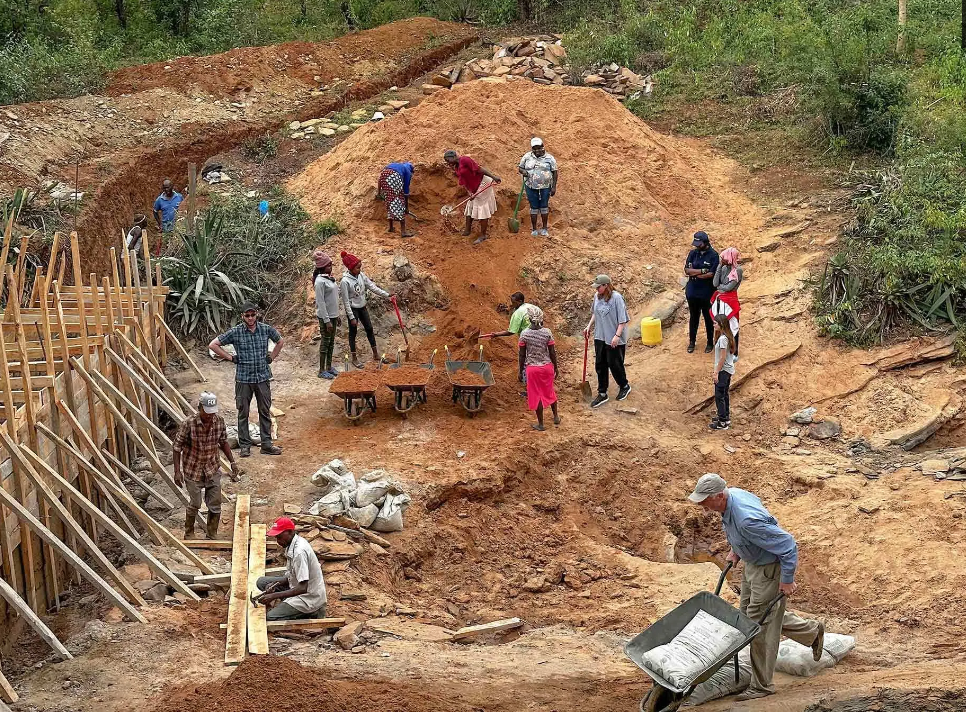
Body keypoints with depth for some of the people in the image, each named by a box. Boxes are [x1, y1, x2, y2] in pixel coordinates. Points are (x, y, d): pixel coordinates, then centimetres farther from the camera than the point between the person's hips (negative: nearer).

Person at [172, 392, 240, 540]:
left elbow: (223, 442, 7)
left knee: (215, 505, 5)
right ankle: (189, 534, 29)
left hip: (213, 470, 4)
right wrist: (177, 471, -17)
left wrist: (233, 462, 0)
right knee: (195, 504, 6)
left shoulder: (219, 422, -10)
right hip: (193, 470, -4)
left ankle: (212, 536, 22)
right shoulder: (189, 424, -22)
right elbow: (177, 447, -14)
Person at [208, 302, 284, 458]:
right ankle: (245, 445, 15)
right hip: (243, 379, -2)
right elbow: (213, 345, -3)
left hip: (263, 377, 2)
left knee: (265, 412, 8)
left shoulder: (266, 329, -2)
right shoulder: (235, 332, -9)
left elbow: (280, 341, 18)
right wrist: (231, 358, -5)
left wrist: (271, 357, 8)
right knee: (243, 413, 6)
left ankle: (267, 444, 16)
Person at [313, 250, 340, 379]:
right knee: (325, 342, 0)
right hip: (325, 316, -8)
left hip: (333, 315, 8)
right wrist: (327, 320, -20)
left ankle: (329, 367, 26)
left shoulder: (329, 278, 8)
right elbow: (320, 302, -20)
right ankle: (322, 371, 8)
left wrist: (336, 316, 17)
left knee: (331, 341, 15)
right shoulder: (320, 281, -19)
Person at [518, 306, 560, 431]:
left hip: (532, 368, -2)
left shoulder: (524, 334, -14)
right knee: (549, 391, 23)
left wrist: (521, 371, 4)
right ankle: (556, 417, 36)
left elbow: (522, 355, -8)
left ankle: (540, 424, 19)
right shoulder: (547, 333, -11)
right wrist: (555, 368, 9)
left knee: (536, 395, 10)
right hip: (547, 366, 2)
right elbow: (552, 353, -4)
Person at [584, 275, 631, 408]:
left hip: (614, 339, -6)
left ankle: (624, 386, 33)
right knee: (600, 365, 10)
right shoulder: (597, 297, 0)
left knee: (614, 364, 7)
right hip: (600, 337, 6)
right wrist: (589, 326, 10)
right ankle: (602, 394, 21)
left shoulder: (616, 298, -20)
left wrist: (617, 335, -23)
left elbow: (623, 320, -18)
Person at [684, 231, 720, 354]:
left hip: (706, 293, -4)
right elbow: (687, 270, -8)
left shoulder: (713, 255, -11)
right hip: (692, 292, 4)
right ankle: (692, 341, 26)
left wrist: (694, 273, -12)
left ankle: (710, 343, 21)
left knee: (708, 318, 9)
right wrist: (702, 271, -19)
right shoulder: (692, 253, 2)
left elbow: (712, 274, -19)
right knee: (694, 317, 15)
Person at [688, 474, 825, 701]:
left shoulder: (747, 520, -38)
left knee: (760, 623, -3)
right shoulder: (732, 494, -10)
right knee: (748, 612, 22)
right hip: (752, 562, 10)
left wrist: (787, 580, -21)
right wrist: (735, 550, 17)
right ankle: (812, 631, 37)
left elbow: (787, 544, -31)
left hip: (770, 567, -10)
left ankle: (762, 685, 11)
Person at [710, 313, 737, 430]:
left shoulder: (722, 339, -22)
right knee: (724, 394, 20)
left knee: (719, 396, -4)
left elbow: (723, 357, -22)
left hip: (723, 371, -10)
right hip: (728, 370, 10)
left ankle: (722, 423, -1)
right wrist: (715, 369, 19)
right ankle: (726, 417, 31)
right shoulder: (728, 336, 8)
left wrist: (717, 373, -18)